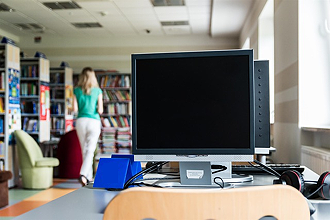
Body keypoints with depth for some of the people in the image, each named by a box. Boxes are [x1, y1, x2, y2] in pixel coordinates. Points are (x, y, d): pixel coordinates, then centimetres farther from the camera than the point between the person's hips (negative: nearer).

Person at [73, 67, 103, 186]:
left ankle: (89, 176, 19)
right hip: (94, 122, -2)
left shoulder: (77, 90, 4)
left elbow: (75, 109, -1)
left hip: (81, 121, 2)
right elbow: (100, 110, -4)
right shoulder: (97, 91, 0)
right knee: (90, 150, 0)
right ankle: (83, 174, -15)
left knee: (84, 150, 13)